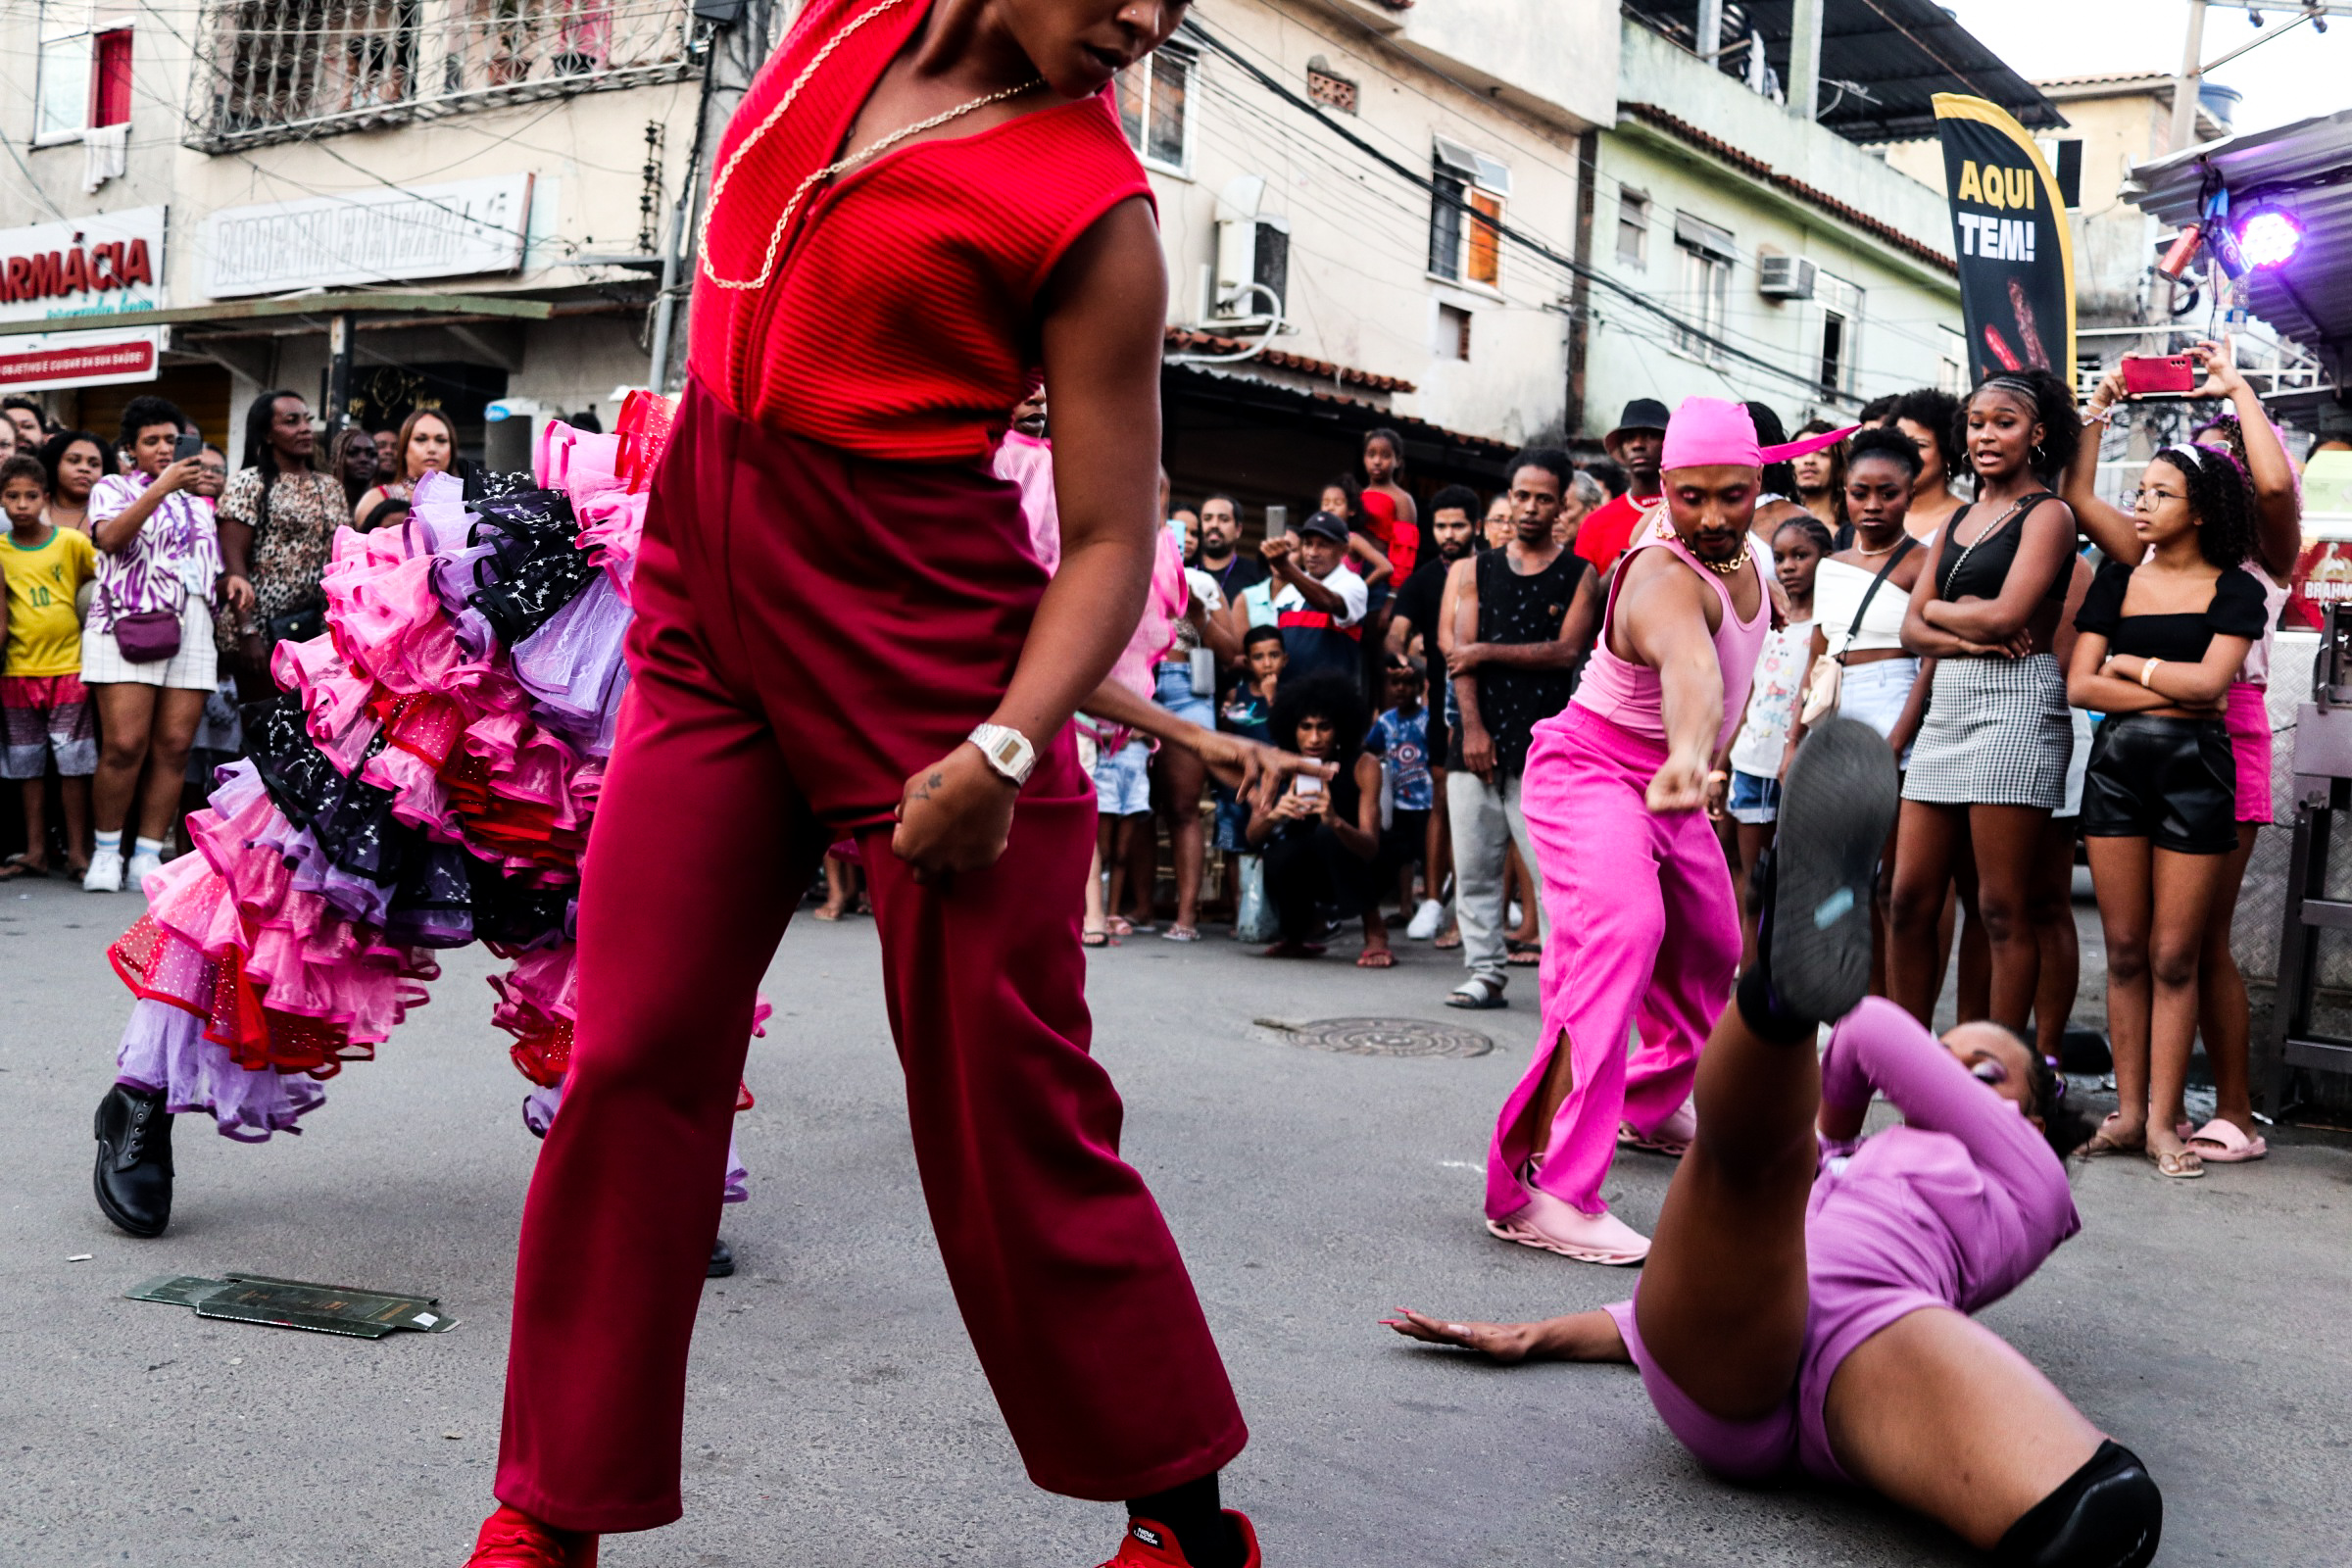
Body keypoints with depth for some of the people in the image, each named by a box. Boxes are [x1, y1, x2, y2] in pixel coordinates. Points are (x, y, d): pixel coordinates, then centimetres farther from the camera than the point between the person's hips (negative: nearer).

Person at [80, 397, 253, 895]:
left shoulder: (198, 503, 26)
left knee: (174, 747, -4)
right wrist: (162, 486, -16)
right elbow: (110, 538, -9)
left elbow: (213, 571, 27)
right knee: (124, 745, -13)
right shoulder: (113, 488, 12)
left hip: (193, 628, 4)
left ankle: (148, 858, 0)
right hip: (128, 624, -4)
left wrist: (233, 579, 3)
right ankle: (106, 853, 0)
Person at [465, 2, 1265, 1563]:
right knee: (631, 1067, 4)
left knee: (1006, 1114, -2)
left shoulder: (1096, 213, -9)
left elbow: (1112, 538, -10)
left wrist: (1004, 749, -22)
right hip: (711, 611, 6)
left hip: (922, 645, -5)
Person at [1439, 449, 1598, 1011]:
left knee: (1555, 869, -9)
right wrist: (1472, 727, -8)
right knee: (1473, 866, 4)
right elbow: (1458, 650, 3)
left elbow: (1566, 650, -5)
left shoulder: (1579, 574, 7)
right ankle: (1486, 974, 12)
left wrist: (1487, 651, -6)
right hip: (1475, 738, 3)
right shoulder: (1472, 571, 13)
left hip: (1542, 743, -3)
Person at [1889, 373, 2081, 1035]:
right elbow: (1911, 629, 11)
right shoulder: (1958, 520, 21)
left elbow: (2006, 615, -14)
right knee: (1910, 900, 5)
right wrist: (1968, 637, -9)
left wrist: (1939, 610, 4)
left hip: (2016, 704, -7)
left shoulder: (2047, 514, 0)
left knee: (2001, 909, -5)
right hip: (1947, 702, 7)